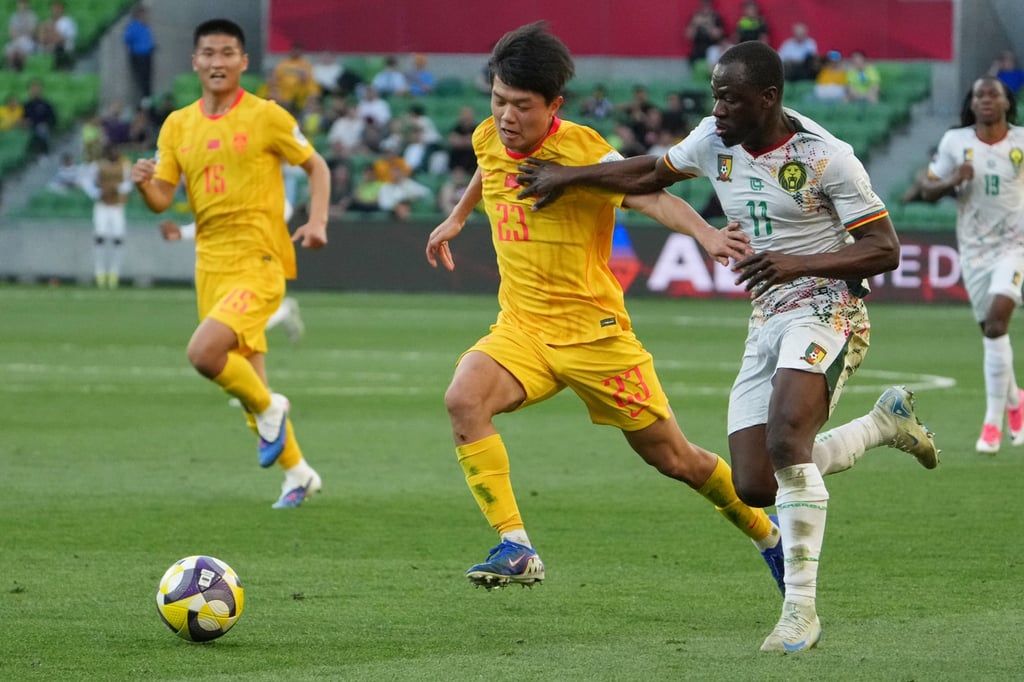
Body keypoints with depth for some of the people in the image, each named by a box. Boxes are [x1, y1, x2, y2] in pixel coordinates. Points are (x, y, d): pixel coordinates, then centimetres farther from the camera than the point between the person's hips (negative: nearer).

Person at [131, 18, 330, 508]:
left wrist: (317, 221, -10)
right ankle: (297, 473, 26)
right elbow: (161, 200, 7)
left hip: (259, 261, -6)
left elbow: (316, 166, 5)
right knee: (246, 377, 10)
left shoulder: (266, 117, -5)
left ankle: (268, 408, 2)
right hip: (210, 265, 6)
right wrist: (142, 184, -16)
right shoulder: (178, 125, 8)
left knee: (204, 353, -25)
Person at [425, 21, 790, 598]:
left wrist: (706, 234, -50)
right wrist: (458, 218, 40)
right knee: (464, 399, -26)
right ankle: (516, 550, -23)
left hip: (592, 331, -5)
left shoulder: (581, 150, -18)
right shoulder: (488, 140, 1)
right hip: (521, 328, 5)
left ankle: (767, 532, 31)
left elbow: (651, 197, -32)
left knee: (674, 458, 5)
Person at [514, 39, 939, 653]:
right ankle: (885, 422, 25)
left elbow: (885, 250, -12)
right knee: (756, 486, 0)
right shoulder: (716, 140, 5)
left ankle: (801, 609, -23)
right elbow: (652, 173, 25)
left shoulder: (825, 157, -14)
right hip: (766, 321, 7)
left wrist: (799, 262, -24)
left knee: (785, 443, -30)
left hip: (827, 308, -7)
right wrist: (569, 177, 28)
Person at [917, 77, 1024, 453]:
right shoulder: (954, 141, 0)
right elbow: (928, 191, 2)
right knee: (991, 331, 9)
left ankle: (993, 421, -16)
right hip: (974, 248, 3)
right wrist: (953, 180, -17)